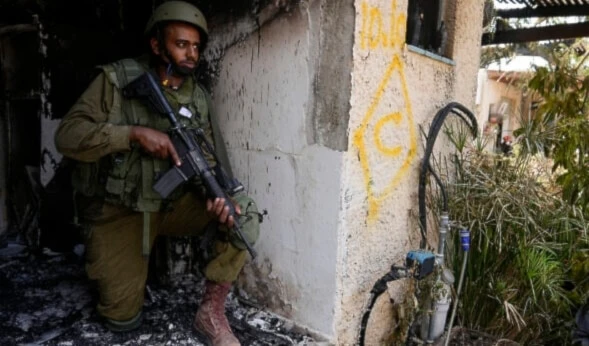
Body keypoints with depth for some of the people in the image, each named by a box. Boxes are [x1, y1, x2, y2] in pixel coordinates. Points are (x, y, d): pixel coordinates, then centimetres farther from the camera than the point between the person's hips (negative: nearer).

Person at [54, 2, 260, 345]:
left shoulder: (199, 98, 0)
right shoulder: (117, 80, -10)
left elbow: (206, 160, -6)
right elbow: (67, 135, -16)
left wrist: (216, 194, -29)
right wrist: (135, 133, -29)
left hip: (174, 203, 3)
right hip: (118, 211, -2)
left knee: (243, 213, -22)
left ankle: (212, 313, -9)